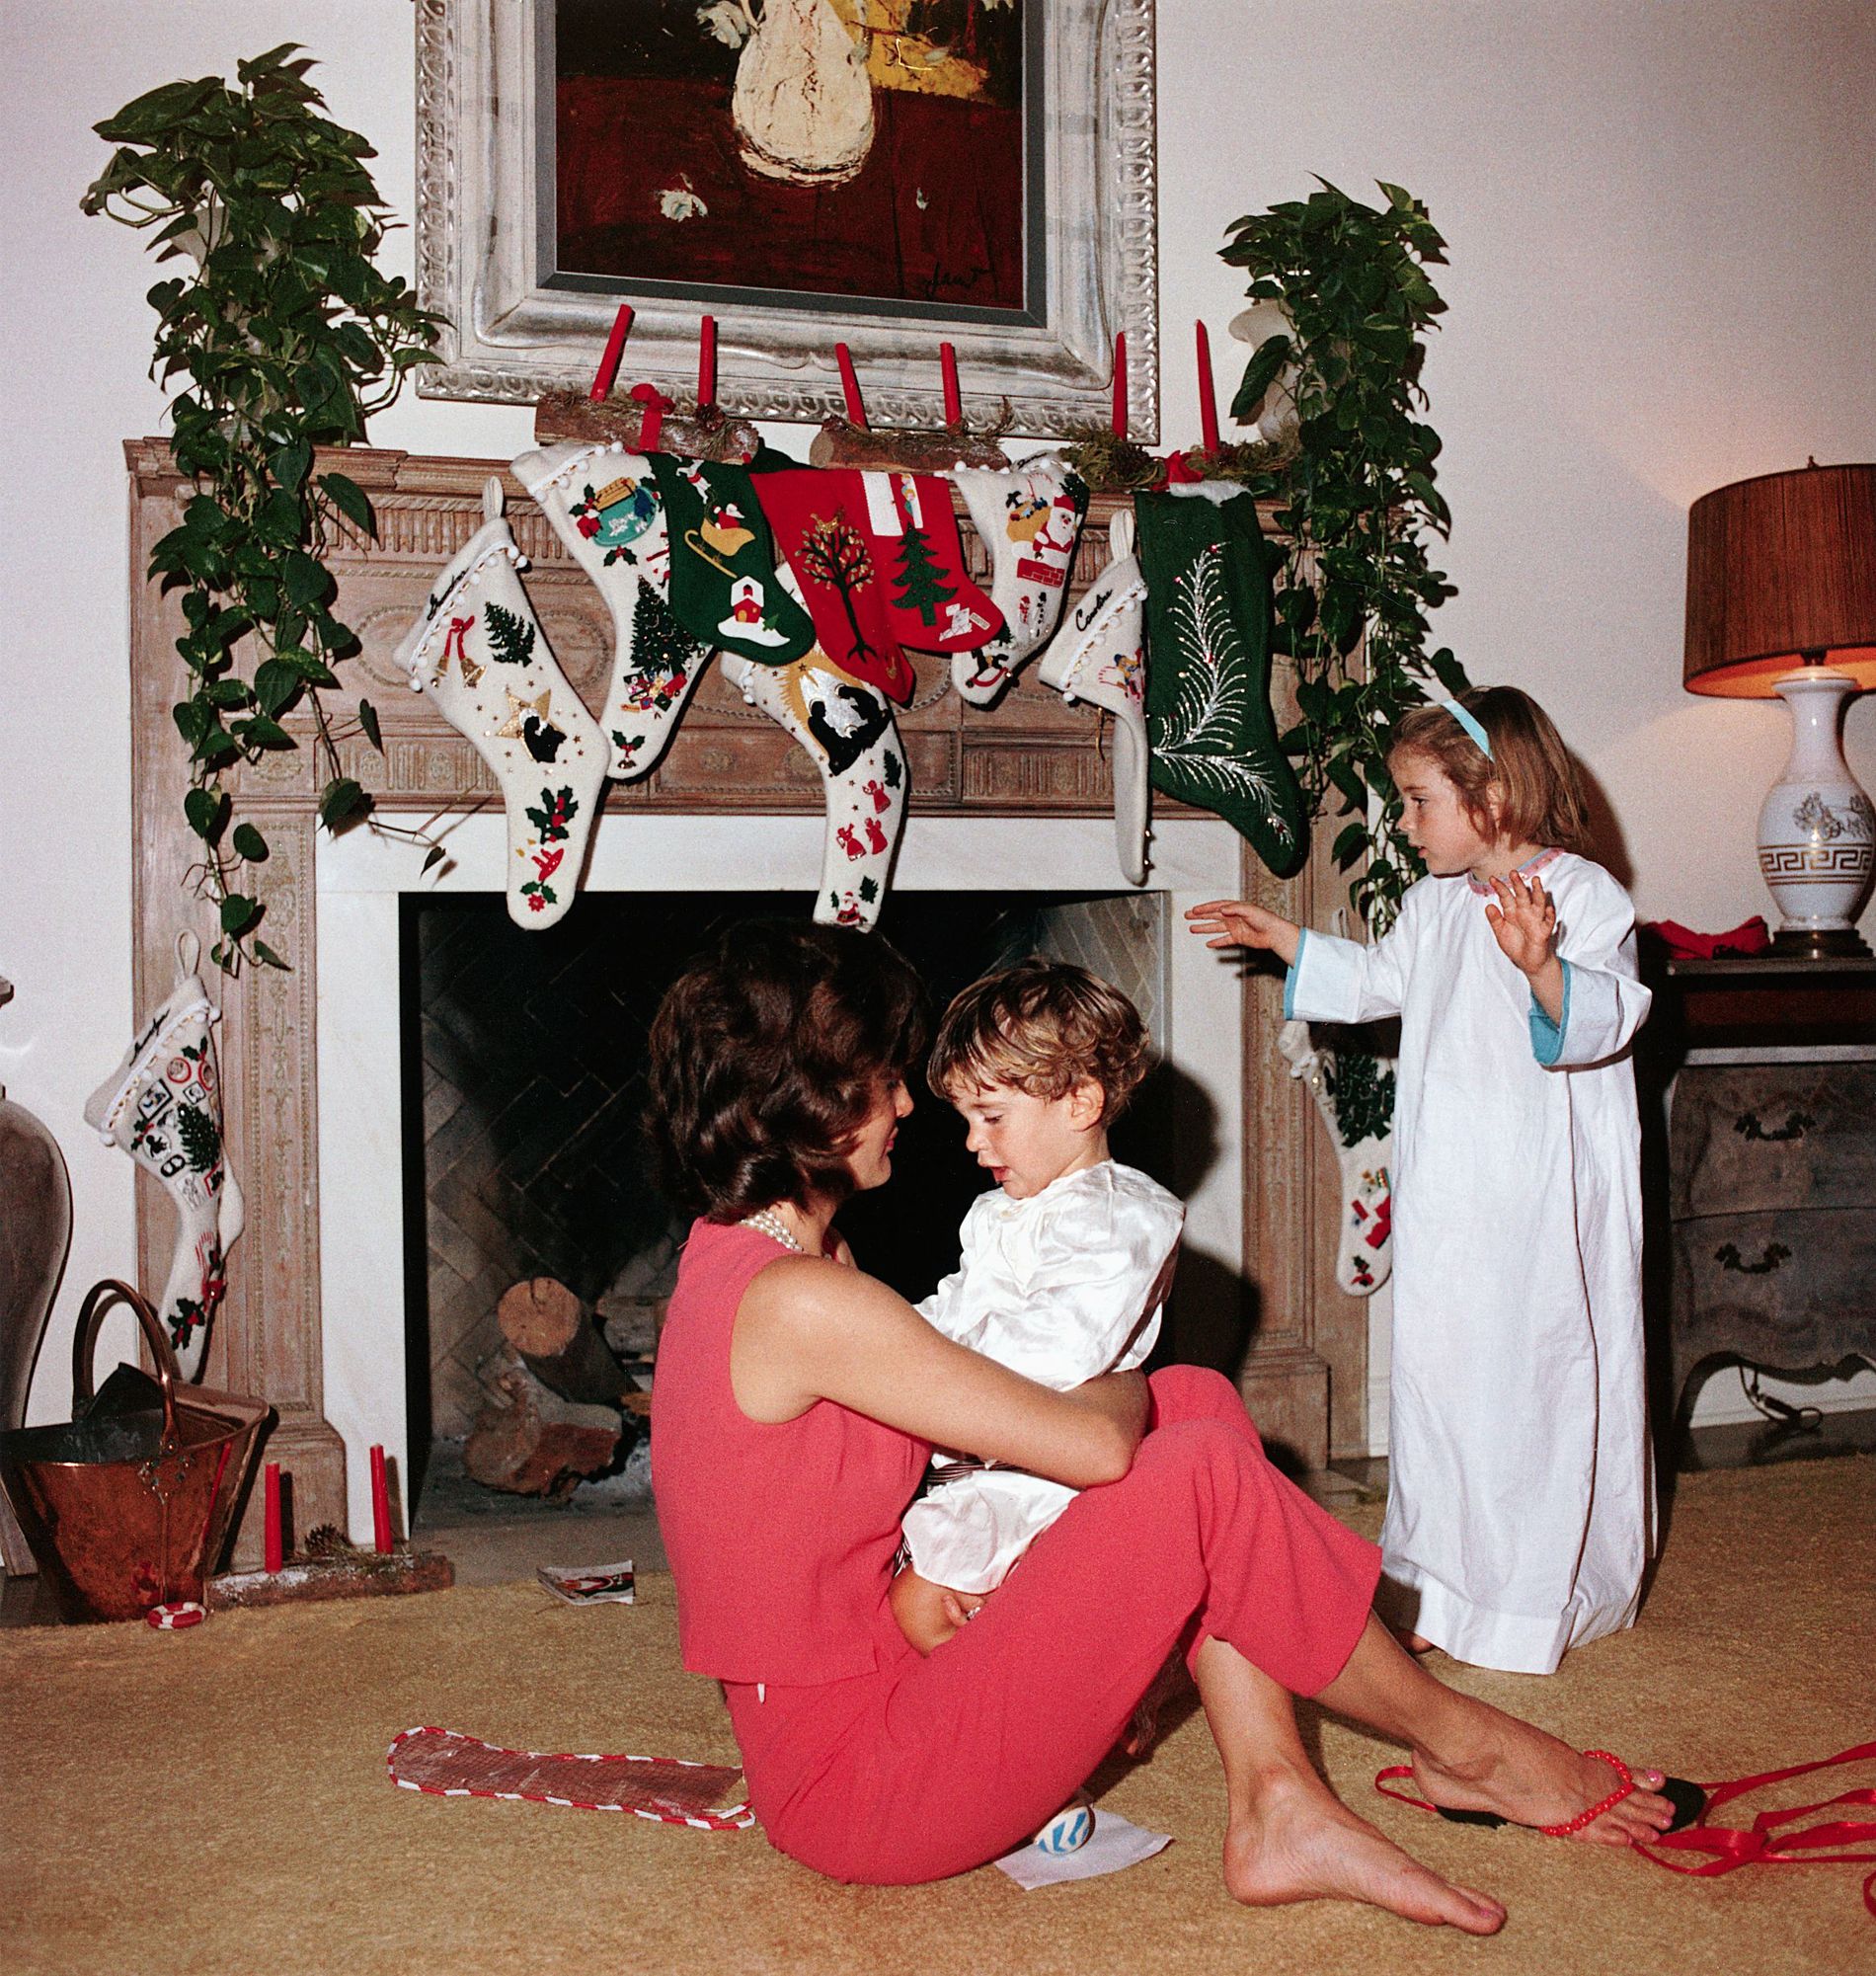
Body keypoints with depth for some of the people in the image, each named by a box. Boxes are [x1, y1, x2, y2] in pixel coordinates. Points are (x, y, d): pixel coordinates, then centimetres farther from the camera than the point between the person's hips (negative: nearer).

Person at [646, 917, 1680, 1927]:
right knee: (1200, 1471, -17)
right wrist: (1121, 1386, 0)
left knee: (1197, 1398, 5)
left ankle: (1275, 1813, 0)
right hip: (857, 1787, -10)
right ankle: (1456, 1738, 7)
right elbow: (1095, 1444, -23)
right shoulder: (798, 1300, -24)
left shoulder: (736, 1254, 8)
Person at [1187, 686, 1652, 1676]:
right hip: (1449, 1199, 8)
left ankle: (1545, 1595, 16)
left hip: (1547, 1201, -8)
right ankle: (1442, 1583, 27)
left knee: (1543, 1374, 0)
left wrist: (1541, 966, -42)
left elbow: (1610, 1014, -25)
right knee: (1437, 1370, 13)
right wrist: (1280, 938, 30)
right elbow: (1379, 977, 30)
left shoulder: (1583, 895, -12)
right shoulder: (1433, 905, 12)